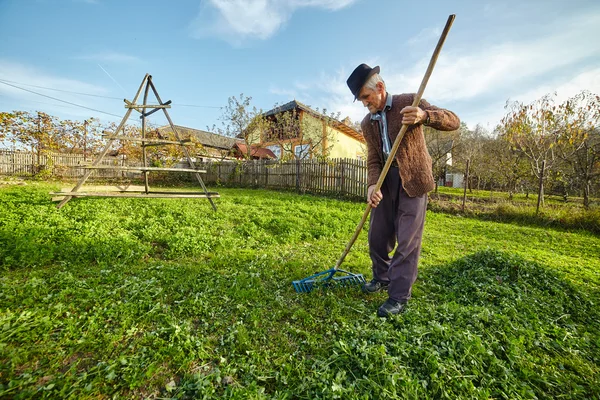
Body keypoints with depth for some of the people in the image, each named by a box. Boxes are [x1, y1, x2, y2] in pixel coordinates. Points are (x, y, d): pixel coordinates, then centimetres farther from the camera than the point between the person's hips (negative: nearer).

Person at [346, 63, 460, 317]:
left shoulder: (409, 101, -4)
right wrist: (372, 185, -17)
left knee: (407, 239, -4)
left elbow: (453, 121, -10)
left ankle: (399, 296, 8)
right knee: (377, 235, 9)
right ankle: (382, 278, 32)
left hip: (413, 179, -5)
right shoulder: (367, 124, 8)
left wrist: (424, 115, -30)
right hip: (386, 180, 5)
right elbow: (373, 160, 2)